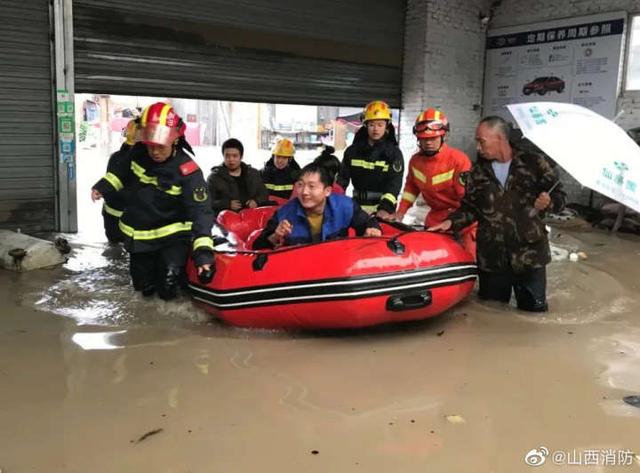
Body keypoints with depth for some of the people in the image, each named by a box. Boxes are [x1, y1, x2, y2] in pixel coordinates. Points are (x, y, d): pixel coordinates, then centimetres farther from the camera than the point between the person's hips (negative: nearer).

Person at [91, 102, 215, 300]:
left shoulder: (187, 171, -25)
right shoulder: (137, 153, -11)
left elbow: (201, 211, -28)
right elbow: (120, 172, 13)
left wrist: (203, 250, -38)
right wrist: (102, 187, -3)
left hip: (171, 235, -4)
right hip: (137, 235, 5)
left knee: (167, 289, -12)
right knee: (143, 286, 16)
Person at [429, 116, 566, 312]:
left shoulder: (533, 162, -5)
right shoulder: (478, 171, 6)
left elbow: (560, 196, -1)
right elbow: (470, 208, 9)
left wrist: (549, 202, -23)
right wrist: (451, 222, -7)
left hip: (529, 253, -3)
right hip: (491, 256, 3)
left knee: (534, 310, 7)